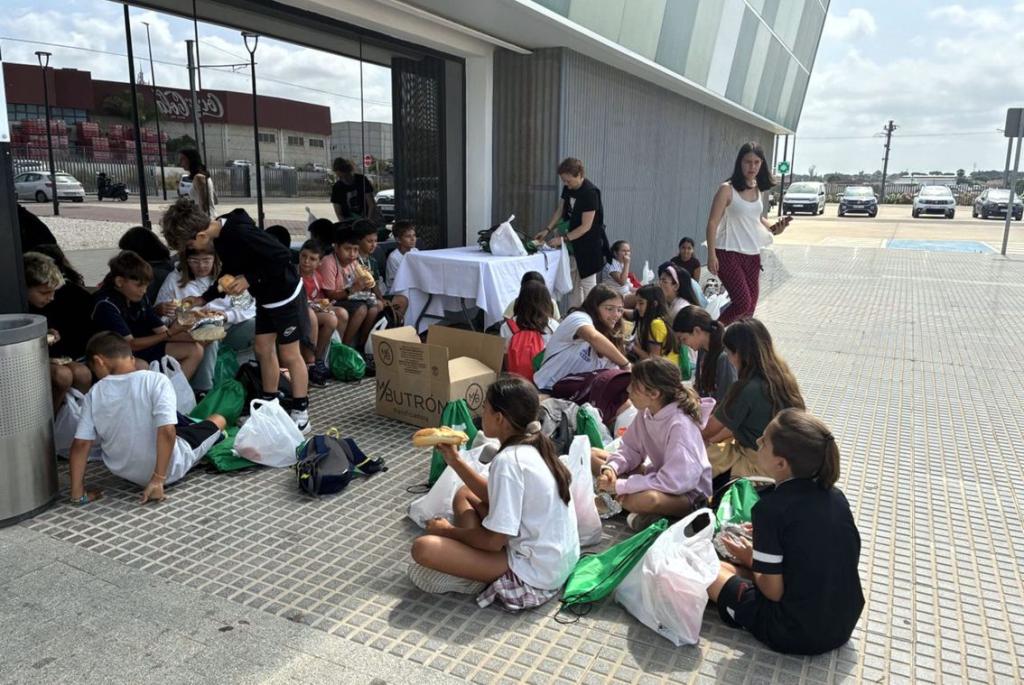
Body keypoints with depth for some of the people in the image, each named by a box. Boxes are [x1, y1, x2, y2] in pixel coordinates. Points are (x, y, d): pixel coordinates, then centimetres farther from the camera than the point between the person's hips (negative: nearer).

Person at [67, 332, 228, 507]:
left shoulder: (94, 394, -9)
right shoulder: (156, 380, -18)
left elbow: (80, 444, -11)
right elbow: (167, 432, -27)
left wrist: (78, 493, -4)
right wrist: (158, 480, -22)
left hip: (123, 472, 4)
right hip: (167, 470, -4)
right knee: (218, 419, 18)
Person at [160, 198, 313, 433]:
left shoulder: (240, 233, -29)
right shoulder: (220, 237, 1)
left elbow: (283, 257, -28)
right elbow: (231, 274, 15)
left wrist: (249, 280, -25)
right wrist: (203, 298, 11)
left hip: (285, 294, -9)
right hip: (266, 297, 9)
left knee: (289, 354, -2)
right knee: (263, 349, 13)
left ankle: (301, 415, 8)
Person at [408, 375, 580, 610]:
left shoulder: (508, 460, -25)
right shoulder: (535, 446, 2)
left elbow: (493, 541, -21)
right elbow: (496, 497, 14)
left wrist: (447, 530, -4)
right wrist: (455, 461, 10)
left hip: (535, 573, -9)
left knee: (423, 547, -19)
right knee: (465, 495, 18)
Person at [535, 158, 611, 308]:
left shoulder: (590, 193, -22)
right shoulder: (567, 188, 1)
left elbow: (586, 226, -23)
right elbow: (559, 210, 10)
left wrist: (563, 238, -24)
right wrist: (547, 230, -3)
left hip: (589, 245, -8)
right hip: (573, 245, 8)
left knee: (587, 284, -2)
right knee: (573, 283, 13)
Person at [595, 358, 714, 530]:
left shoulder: (680, 425, -30)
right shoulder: (645, 413, -7)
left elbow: (674, 482, -33)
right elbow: (631, 450, 3)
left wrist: (619, 486, -29)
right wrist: (611, 468, -20)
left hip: (690, 492, -8)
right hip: (661, 476, 8)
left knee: (648, 499, -42)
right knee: (593, 455, 1)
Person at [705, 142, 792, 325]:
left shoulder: (757, 189, 11)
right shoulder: (727, 189, -9)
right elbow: (713, 223, -11)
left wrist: (773, 227, 5)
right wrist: (711, 254, -18)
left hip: (752, 254, 7)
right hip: (729, 254, -7)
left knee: (750, 308, 6)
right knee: (743, 302, -15)